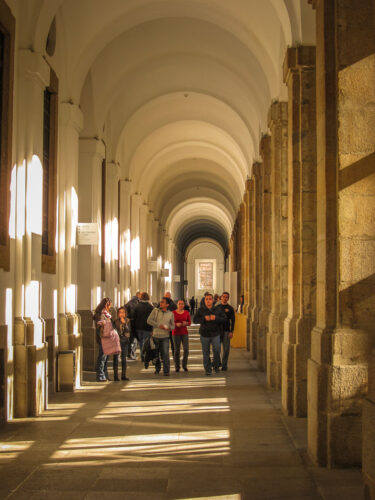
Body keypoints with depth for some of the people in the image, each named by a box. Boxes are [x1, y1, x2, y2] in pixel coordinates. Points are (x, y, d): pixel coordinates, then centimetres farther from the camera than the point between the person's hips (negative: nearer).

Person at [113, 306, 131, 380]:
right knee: (116, 358, -5)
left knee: (124, 358, 6)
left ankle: (123, 375, 12)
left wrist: (124, 323, -17)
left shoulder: (127, 321, 4)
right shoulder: (116, 321, -2)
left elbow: (128, 330, -6)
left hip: (125, 341, 3)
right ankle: (116, 376, -2)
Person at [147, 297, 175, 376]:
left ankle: (166, 371, -3)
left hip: (165, 337, -1)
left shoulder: (170, 314, 5)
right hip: (155, 336, 1)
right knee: (156, 354, 10)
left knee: (165, 354, -9)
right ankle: (157, 368, 29)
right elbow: (149, 320, -6)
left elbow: (172, 325, 12)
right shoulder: (155, 311, 0)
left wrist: (169, 328, -11)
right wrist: (158, 325, -16)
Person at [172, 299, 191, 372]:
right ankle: (177, 366, 9)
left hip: (185, 333, 2)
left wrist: (186, 323, -10)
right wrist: (176, 324, -16)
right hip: (176, 333, -2)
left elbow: (190, 322, 11)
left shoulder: (186, 312, 7)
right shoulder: (173, 313, -1)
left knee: (186, 349, -6)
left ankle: (184, 365, 10)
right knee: (177, 350, -2)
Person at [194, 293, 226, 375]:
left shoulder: (217, 310, 5)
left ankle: (216, 366, 17)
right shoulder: (201, 310, 3)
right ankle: (208, 369, 14)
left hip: (215, 334, 0)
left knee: (217, 350, -7)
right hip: (204, 334, 0)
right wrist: (204, 319, -16)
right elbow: (195, 320, -2)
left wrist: (216, 318, -15)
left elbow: (224, 319, 2)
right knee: (206, 353, 4)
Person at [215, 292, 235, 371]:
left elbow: (233, 320, 0)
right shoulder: (217, 307, 9)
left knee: (226, 349, -1)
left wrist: (231, 332, -8)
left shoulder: (230, 308, 3)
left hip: (226, 331, -2)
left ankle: (224, 365, 6)